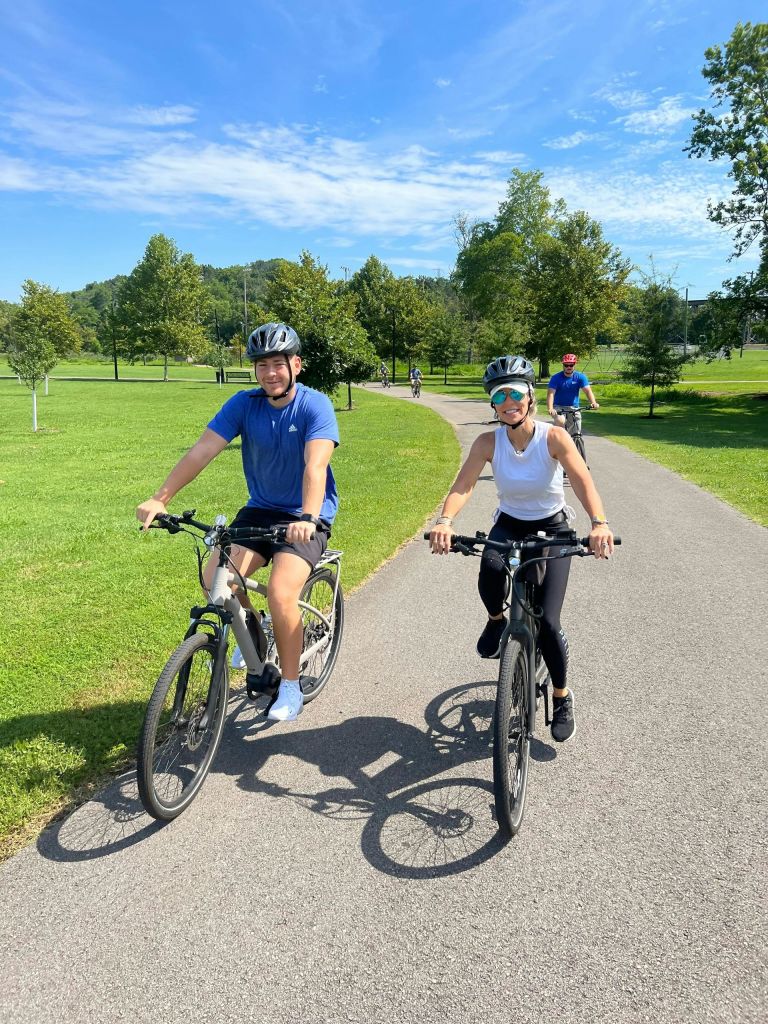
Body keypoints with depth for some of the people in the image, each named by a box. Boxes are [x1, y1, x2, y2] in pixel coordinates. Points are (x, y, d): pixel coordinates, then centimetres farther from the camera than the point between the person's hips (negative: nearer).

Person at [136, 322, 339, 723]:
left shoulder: (315, 405, -15)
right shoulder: (244, 403, -4)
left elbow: (315, 465, -30)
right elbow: (202, 450, -14)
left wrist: (307, 517, -46)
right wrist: (159, 498, -24)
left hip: (306, 517, -4)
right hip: (260, 510, 4)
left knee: (280, 592, -24)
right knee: (215, 577, -17)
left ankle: (291, 687, -2)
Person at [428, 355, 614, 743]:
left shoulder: (554, 437, -20)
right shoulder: (488, 442, -15)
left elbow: (583, 481, -32)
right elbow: (462, 485, -26)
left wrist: (599, 523, -51)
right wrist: (445, 521, -46)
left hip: (552, 528, -1)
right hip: (509, 524, 1)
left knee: (547, 622, -11)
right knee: (490, 568, -36)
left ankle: (562, 698, 18)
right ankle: (496, 620, 0)